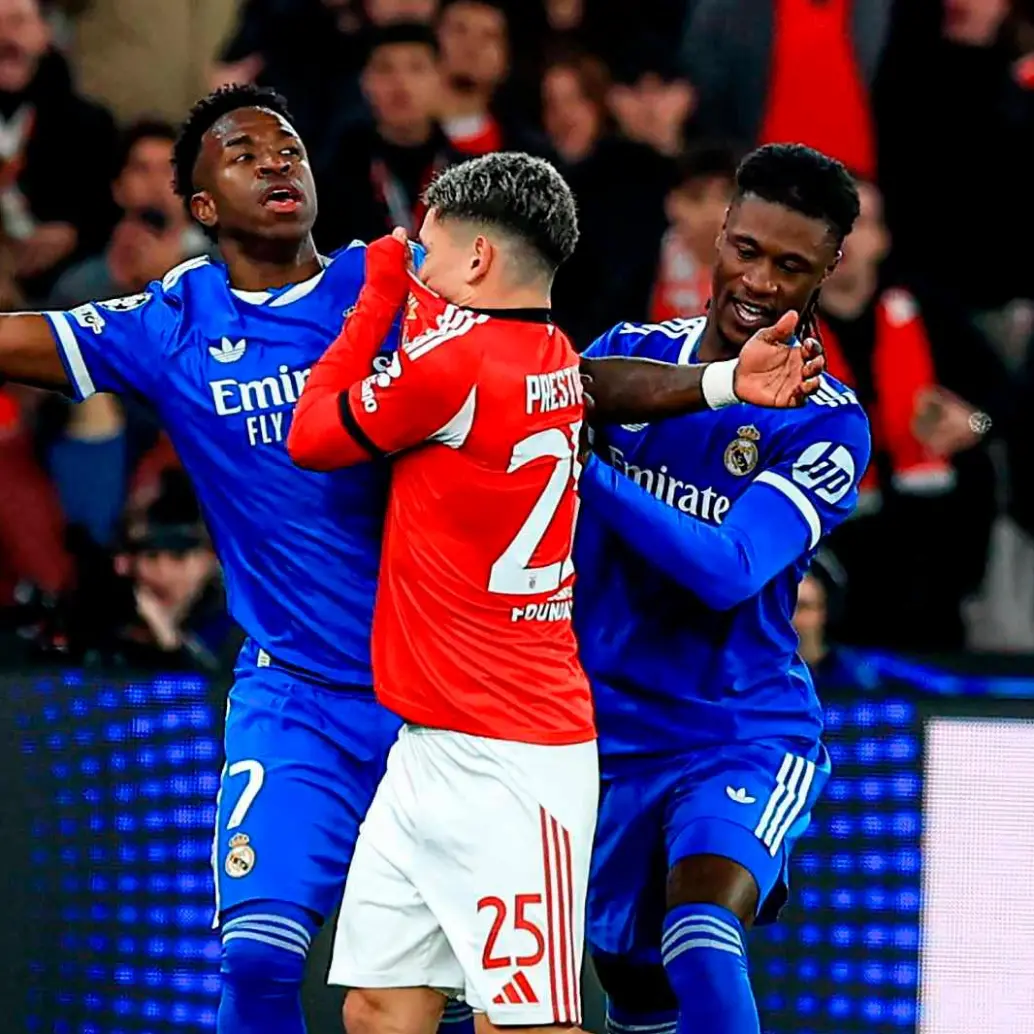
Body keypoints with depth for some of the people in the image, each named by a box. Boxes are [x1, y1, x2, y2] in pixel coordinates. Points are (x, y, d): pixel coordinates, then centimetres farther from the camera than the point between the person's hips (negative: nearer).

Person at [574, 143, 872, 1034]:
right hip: (609, 728, 4)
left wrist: (584, 467, -31)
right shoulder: (628, 352, 2)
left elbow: (728, 571, -24)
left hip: (744, 735, -4)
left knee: (701, 946, -28)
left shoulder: (825, 424, -11)